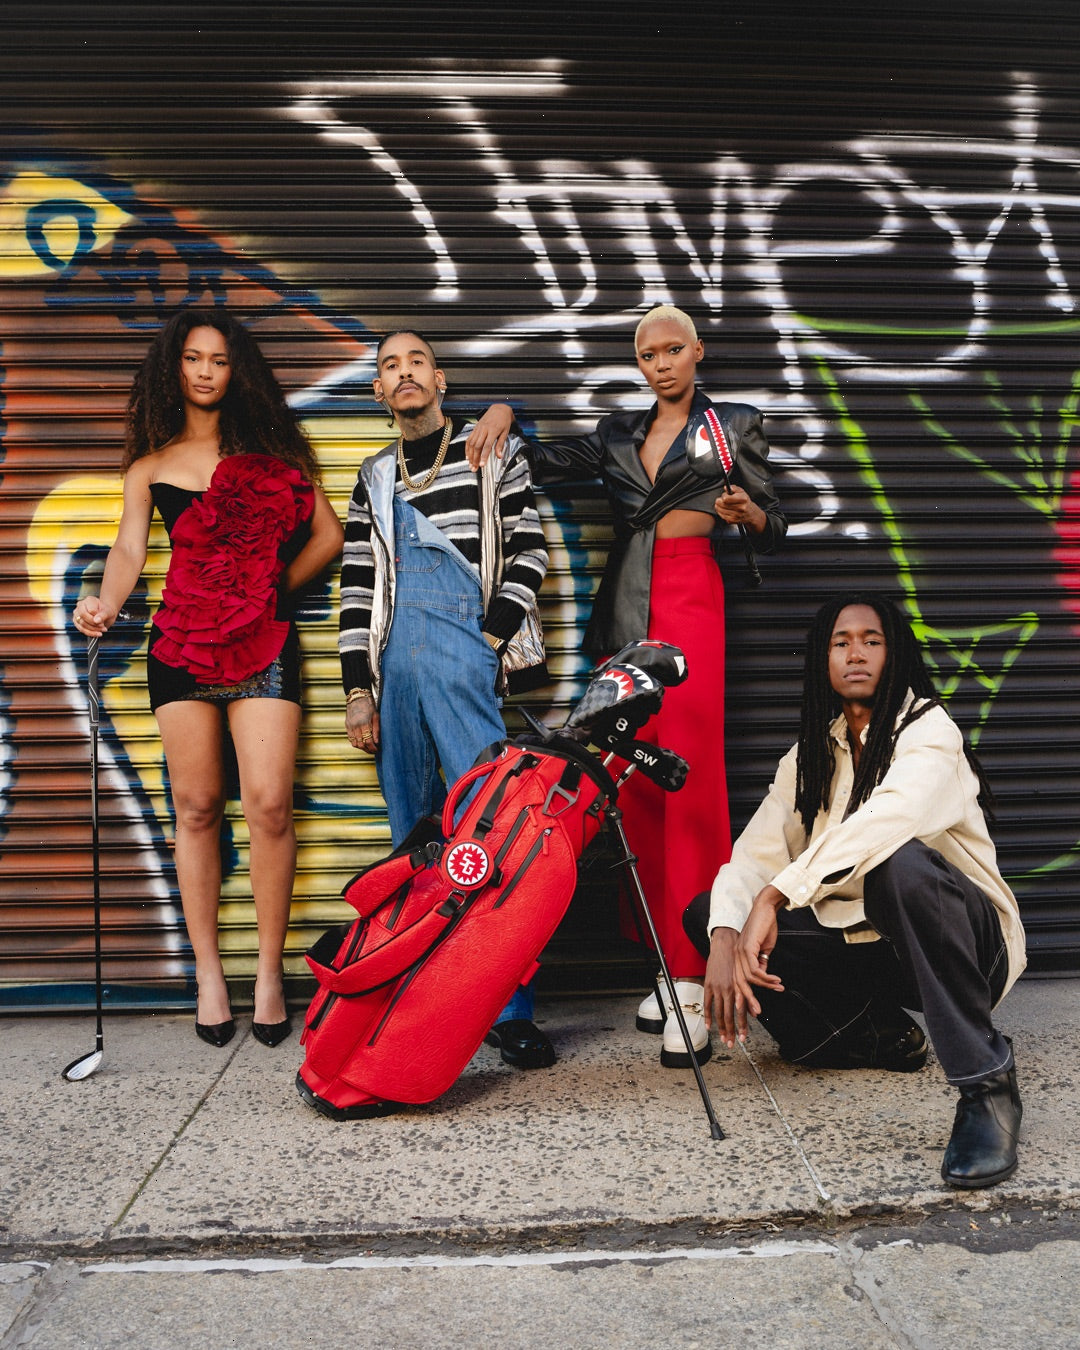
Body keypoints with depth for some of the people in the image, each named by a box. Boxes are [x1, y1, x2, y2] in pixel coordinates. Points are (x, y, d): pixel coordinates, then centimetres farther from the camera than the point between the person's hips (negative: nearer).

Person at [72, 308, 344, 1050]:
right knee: (197, 808, 2)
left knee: (268, 804, -10)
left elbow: (328, 535, 11)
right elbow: (130, 549, 0)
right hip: (180, 643, 1)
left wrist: (270, 591, 7)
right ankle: (208, 972, 13)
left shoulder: (268, 448, 12)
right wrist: (107, 602, -19)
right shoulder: (150, 466, 14)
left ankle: (270, 970, 3)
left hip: (263, 643, -1)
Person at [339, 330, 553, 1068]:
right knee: (414, 839, 7)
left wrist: (495, 635, -8)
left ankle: (511, 1009, -4)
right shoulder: (374, 477, 20)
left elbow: (529, 549, 3)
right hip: (394, 667, 4)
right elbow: (358, 586, 15)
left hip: (464, 663, -4)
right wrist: (358, 688, 7)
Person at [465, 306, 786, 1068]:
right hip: (624, 608, 5)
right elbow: (540, 463, 23)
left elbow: (773, 532, 9)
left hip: (689, 600, -4)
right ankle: (670, 962, 8)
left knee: (690, 779, -12)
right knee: (637, 783, 0)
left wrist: (747, 512, -13)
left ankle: (692, 983, -10)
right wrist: (504, 414, 6)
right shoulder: (620, 435, 20)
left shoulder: (736, 424, 11)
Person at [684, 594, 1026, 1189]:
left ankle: (986, 1081, -25)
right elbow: (754, 854, -4)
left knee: (898, 862, -39)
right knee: (706, 913, -7)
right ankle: (878, 1034, 2)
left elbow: (887, 818, -34)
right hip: (862, 943, 6)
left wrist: (775, 894, -42)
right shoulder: (809, 756, 8)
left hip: (966, 938, -6)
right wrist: (725, 940, -24)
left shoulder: (929, 729, -11)